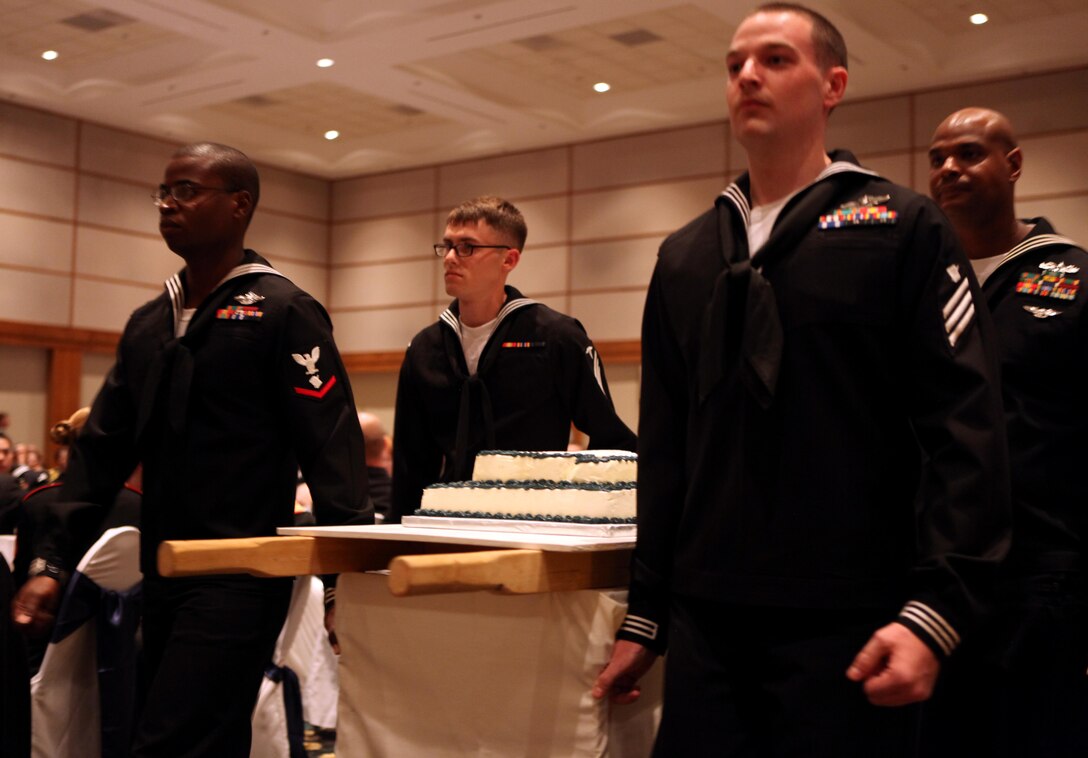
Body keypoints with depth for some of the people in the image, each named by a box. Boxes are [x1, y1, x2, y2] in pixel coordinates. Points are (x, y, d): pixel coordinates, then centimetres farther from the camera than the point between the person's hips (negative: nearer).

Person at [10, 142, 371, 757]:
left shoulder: (283, 312, -6)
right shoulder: (148, 325, 15)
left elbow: (332, 452, -13)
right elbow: (102, 452, 15)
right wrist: (54, 561, 7)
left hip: (241, 577, -7)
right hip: (164, 579, 7)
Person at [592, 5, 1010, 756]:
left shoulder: (904, 228, -1)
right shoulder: (685, 256, 13)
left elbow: (968, 429, -9)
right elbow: (664, 451, 14)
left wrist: (936, 609, -18)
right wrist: (644, 614, 12)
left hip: (850, 627, -4)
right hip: (706, 624, 4)